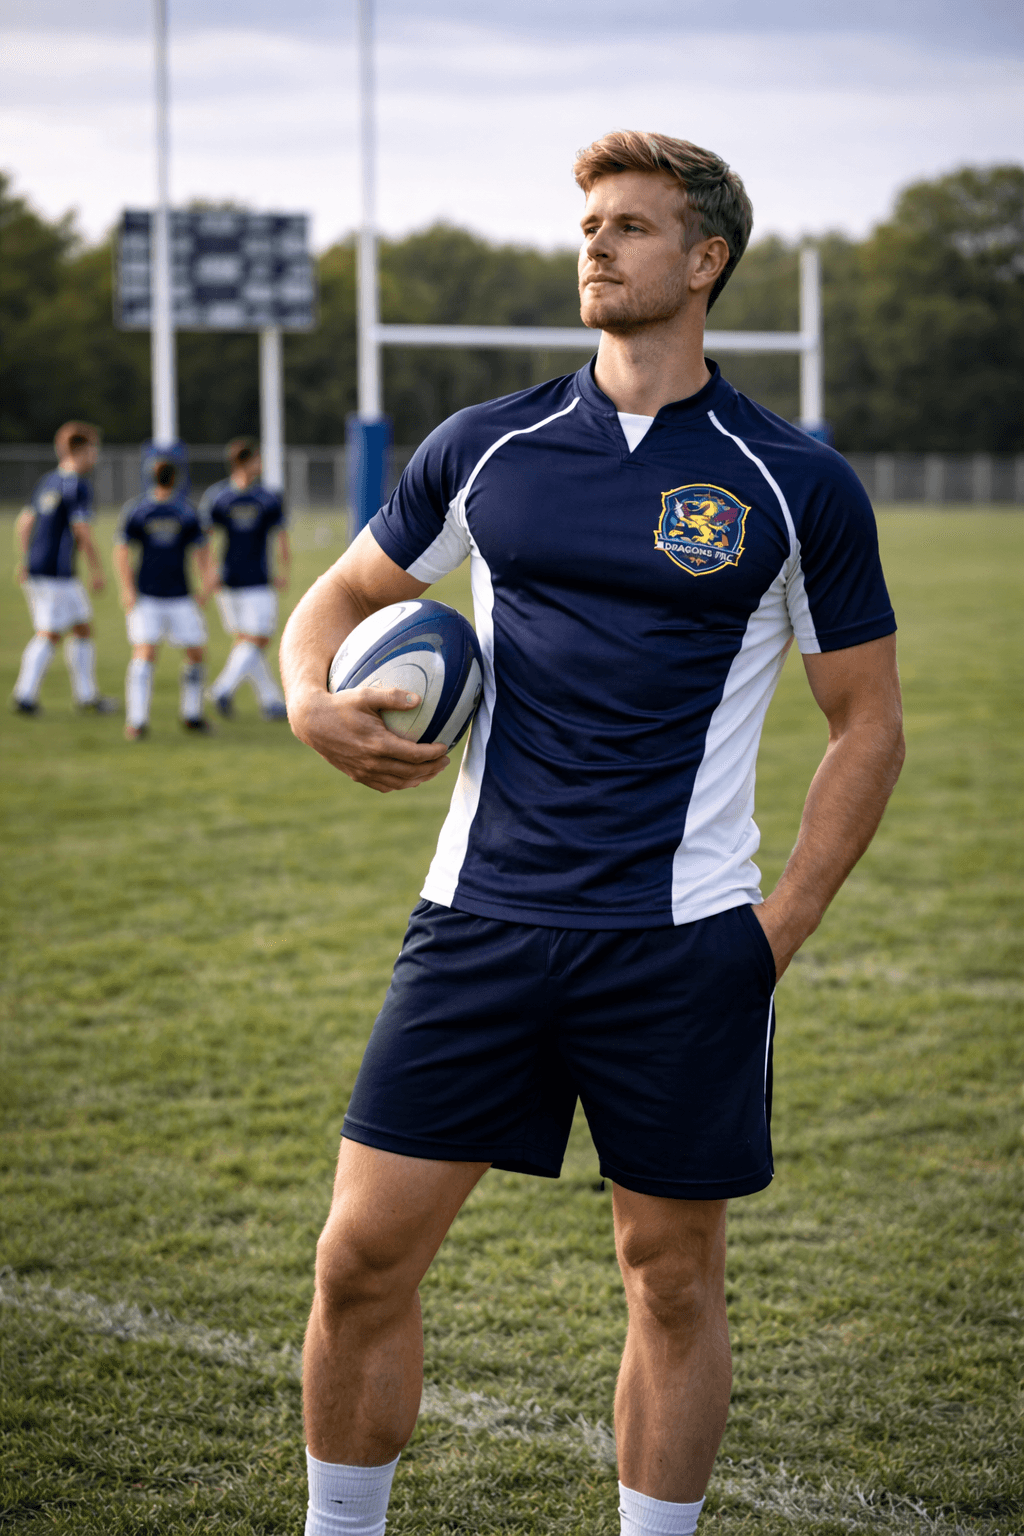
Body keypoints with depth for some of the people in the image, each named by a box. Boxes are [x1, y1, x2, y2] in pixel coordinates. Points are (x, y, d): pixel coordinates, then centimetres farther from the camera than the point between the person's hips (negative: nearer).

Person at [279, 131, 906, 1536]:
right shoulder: (485, 450, 6)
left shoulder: (797, 486, 0)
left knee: (674, 1276, 7)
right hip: (482, 923, 2)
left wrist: (781, 925, -3)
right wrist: (314, 703, -3)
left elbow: (869, 723, 5)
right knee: (364, 1257, 0)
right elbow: (344, 594, 20)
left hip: (685, 943, -2)